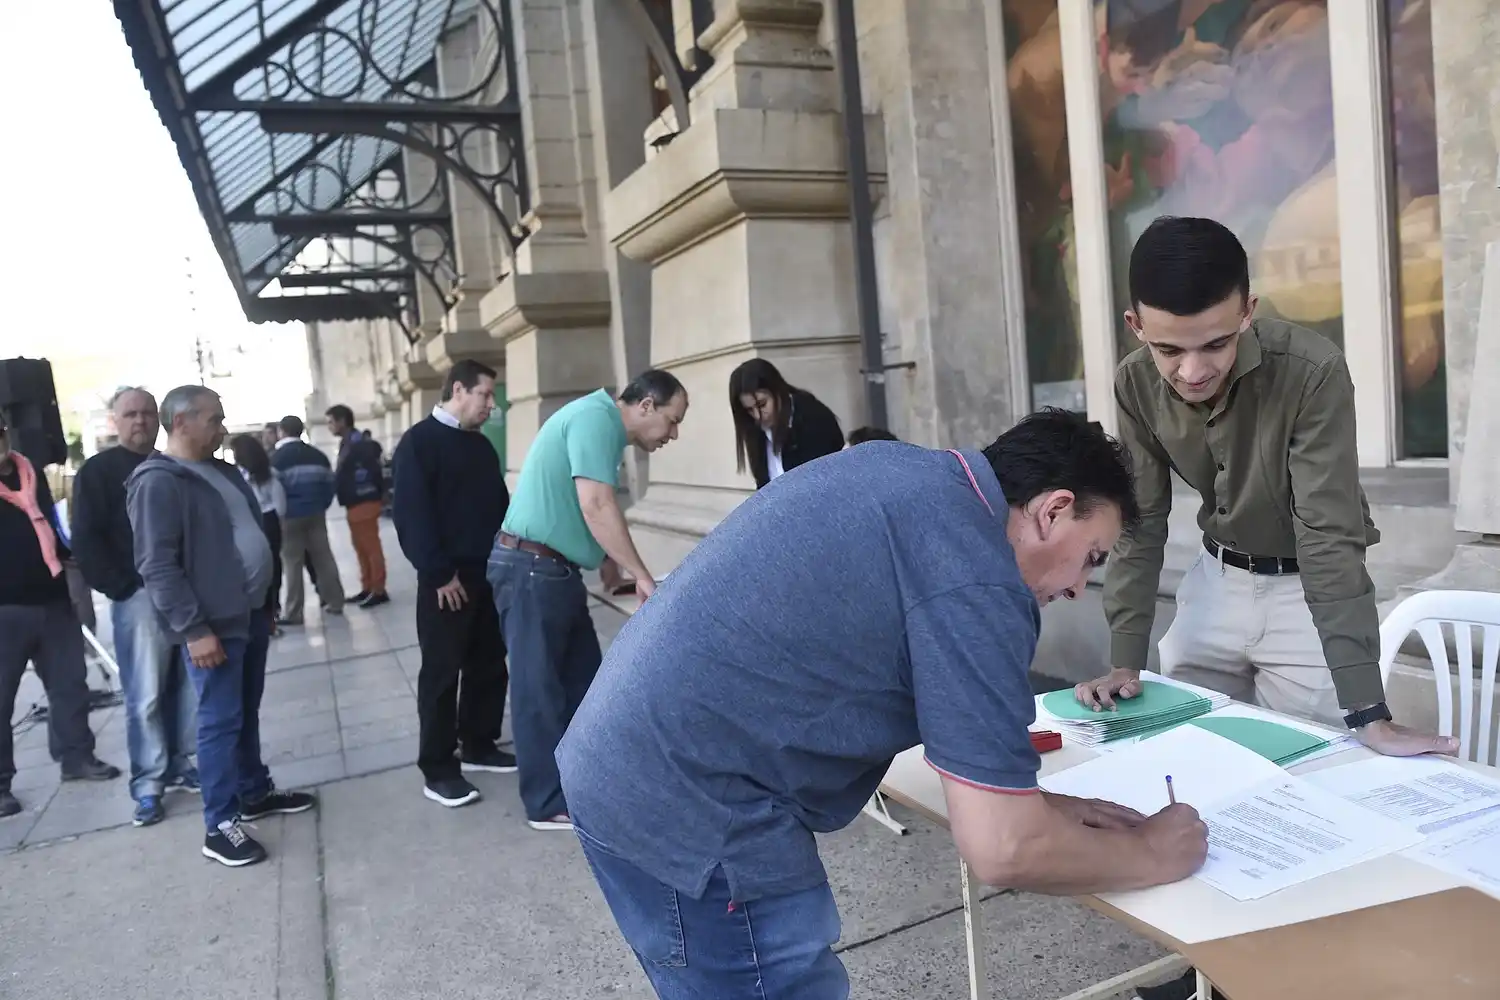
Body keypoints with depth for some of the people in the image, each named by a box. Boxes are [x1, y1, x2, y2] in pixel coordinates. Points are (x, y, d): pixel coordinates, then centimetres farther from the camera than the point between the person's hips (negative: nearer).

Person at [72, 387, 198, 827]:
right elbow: (85, 541, -6)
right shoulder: (97, 471, 1)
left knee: (189, 687, 7)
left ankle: (180, 764, 19)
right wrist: (123, 587, -13)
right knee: (145, 695, -4)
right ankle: (148, 783, 4)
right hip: (139, 597, -5)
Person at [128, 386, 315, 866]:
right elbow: (157, 566, -19)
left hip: (250, 613, 8)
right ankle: (220, 826, 8)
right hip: (212, 624, -8)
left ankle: (255, 793, 33)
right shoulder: (158, 483, -14)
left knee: (247, 712, 19)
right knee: (221, 721, -2)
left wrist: (267, 601, 21)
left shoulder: (223, 472, 13)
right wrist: (193, 628, -22)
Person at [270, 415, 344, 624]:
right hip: (316, 513, 5)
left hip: (290, 515, -4)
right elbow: (330, 483, 10)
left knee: (292, 563, -1)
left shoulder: (276, 458, -4)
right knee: (323, 557, 9)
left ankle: (293, 613, 1)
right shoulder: (318, 455, 11)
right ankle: (334, 602, 12)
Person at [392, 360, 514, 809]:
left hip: (489, 574, 7)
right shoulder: (419, 442, -8)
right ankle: (437, 770, 8)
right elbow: (410, 514, -15)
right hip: (447, 579, -7)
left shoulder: (481, 446, 15)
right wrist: (438, 573, -18)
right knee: (442, 672, 0)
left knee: (489, 665, 13)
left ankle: (479, 746, 28)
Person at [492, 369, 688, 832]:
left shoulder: (603, 424, 14)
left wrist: (607, 558, 25)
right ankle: (549, 804, 9)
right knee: (540, 687, -1)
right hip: (531, 569, -10)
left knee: (583, 680, 14)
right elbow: (596, 505, -26)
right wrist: (643, 577, -24)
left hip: (554, 569, 10)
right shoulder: (597, 417, -17)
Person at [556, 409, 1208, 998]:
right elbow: (1003, 850, -17)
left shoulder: (909, 473, 8)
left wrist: (1030, 802, 16)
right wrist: (1152, 855, 1)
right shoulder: (974, 579, -19)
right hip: (688, 805, -10)